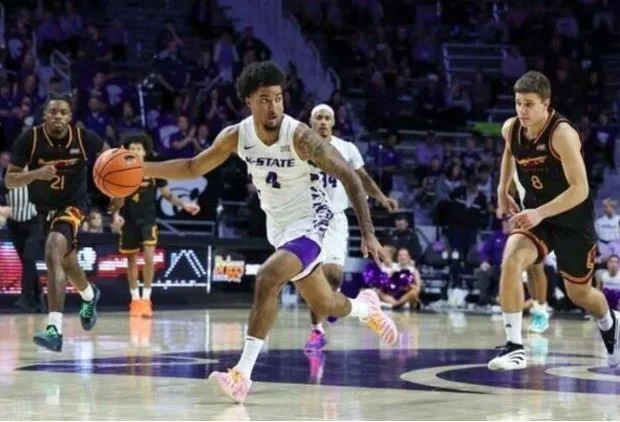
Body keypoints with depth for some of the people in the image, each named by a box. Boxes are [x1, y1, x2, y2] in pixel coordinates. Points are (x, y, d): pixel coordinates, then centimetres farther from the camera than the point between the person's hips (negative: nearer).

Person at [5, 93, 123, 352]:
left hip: (72, 206, -4)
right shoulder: (29, 139, -19)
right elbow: (9, 181, -18)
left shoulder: (84, 138, -18)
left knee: (53, 254, -29)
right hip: (42, 207, 4)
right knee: (66, 261, 24)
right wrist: (35, 173, -36)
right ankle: (90, 296, 59)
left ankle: (54, 329, -35)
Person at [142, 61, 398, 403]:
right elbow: (194, 168, 3)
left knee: (267, 278, -30)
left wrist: (368, 233, -26)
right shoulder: (236, 136, -11)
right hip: (278, 226, 6)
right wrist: (143, 168, -10)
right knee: (323, 306, 18)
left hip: (309, 223, -6)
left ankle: (243, 374, -26)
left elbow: (349, 177, -21)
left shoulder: (300, 136, -25)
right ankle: (365, 307, 53)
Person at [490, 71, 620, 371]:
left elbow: (580, 189, -30)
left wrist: (540, 213, -39)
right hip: (536, 215, 4)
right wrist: (502, 191, 11)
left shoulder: (562, 133, -27)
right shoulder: (510, 129, -8)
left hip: (573, 219, -4)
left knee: (579, 293, 13)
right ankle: (514, 347, -21)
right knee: (510, 261, -25)